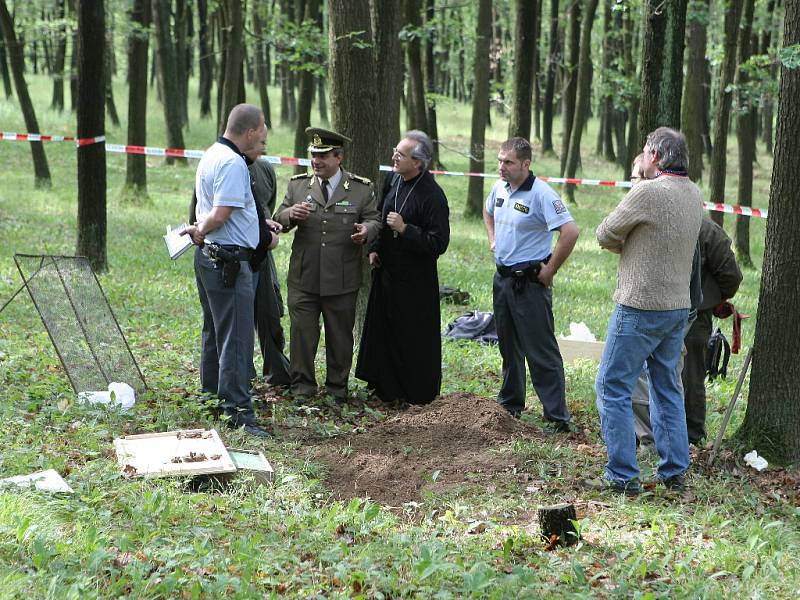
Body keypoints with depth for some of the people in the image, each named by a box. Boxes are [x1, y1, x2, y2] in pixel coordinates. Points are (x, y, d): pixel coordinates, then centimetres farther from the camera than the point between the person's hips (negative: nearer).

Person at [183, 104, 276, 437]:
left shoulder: (212, 156, 15)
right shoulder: (233, 163, -17)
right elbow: (220, 215, -24)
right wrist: (201, 232, -4)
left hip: (209, 257, 11)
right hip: (229, 260, -11)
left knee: (215, 332, 20)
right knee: (236, 338, -8)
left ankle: (212, 395, 30)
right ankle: (237, 411, -7)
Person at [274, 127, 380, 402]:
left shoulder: (361, 189, 1)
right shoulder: (297, 185, 6)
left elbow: (374, 220, 2)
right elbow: (278, 220, 7)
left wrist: (366, 231, -22)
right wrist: (290, 214, -17)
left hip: (342, 280, -1)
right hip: (303, 277, 1)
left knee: (340, 335, 9)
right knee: (301, 331, 3)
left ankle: (337, 386, 22)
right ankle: (302, 384, 15)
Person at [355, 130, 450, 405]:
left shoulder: (432, 196, -19)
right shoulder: (393, 180, 3)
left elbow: (439, 243, -20)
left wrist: (404, 229, -24)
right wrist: (374, 248, 8)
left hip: (415, 279, -7)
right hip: (386, 270, 7)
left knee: (413, 338, 1)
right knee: (384, 332, 13)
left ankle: (419, 395, 15)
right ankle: (388, 389, 26)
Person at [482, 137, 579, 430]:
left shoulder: (541, 194, -19)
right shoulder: (499, 188, 6)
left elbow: (570, 232, -27)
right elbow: (488, 212, 30)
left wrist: (550, 270, -20)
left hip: (530, 282, -8)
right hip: (502, 277, 8)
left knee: (541, 350, -8)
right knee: (508, 345, 20)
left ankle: (557, 417, -5)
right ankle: (511, 402, 35)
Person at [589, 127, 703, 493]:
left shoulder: (648, 192, -17)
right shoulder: (694, 195, 8)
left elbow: (605, 235, -8)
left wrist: (623, 246, 10)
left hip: (640, 309, -8)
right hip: (679, 308, 8)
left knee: (613, 388, 0)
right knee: (667, 388, 17)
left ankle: (622, 476, -1)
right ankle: (674, 471, 20)